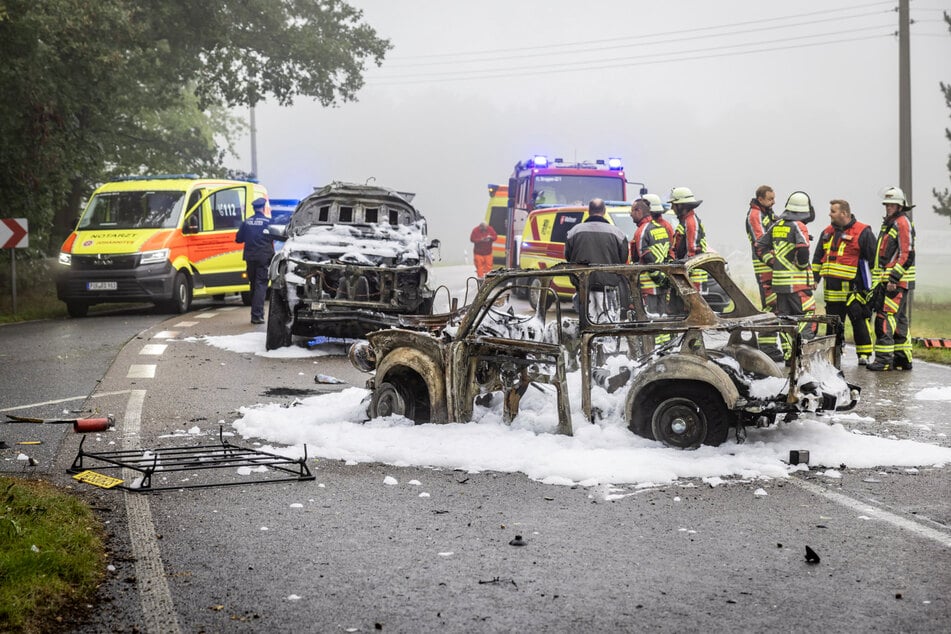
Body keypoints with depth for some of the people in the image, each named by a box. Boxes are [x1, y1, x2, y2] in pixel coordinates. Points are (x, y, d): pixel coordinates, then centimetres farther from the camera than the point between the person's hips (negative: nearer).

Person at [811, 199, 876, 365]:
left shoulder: (863, 232, -3)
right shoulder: (827, 232, 17)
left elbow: (874, 258, -3)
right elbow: (817, 258, 24)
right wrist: (814, 278, 17)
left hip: (853, 289, -6)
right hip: (832, 289, 6)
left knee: (859, 320, -6)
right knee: (833, 323, 9)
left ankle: (864, 354, 1)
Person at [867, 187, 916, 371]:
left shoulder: (903, 223, -10)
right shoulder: (888, 224, 21)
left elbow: (907, 255, -17)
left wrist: (894, 278, -22)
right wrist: (880, 280, 23)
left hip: (897, 282, -10)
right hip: (887, 281, 10)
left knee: (885, 318, -15)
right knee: (899, 320, 13)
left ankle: (884, 360, -17)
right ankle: (903, 359, 18)